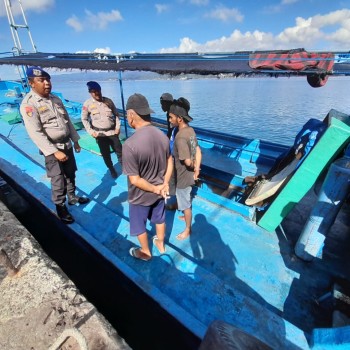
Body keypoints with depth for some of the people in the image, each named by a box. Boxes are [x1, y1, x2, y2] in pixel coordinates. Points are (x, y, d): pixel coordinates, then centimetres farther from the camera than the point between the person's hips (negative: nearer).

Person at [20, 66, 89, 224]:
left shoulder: (56, 99, 7)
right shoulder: (29, 104, -15)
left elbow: (68, 121, 14)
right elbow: (35, 133, -21)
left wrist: (75, 140, 14)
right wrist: (54, 152, -25)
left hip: (67, 144, 7)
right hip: (52, 148, -6)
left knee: (70, 174, 18)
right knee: (58, 180, -1)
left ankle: (72, 197, 37)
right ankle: (60, 207, 18)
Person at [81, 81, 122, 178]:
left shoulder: (108, 101, -1)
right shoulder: (87, 104, -6)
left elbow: (116, 114, 7)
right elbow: (84, 119, 2)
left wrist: (118, 126, -2)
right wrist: (90, 131, -7)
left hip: (112, 131, 1)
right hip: (100, 133, -1)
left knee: (119, 151, 5)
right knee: (105, 154, 7)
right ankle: (111, 170, 27)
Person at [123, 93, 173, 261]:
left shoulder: (130, 144, -31)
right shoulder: (162, 135, -10)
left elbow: (134, 179, -26)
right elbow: (170, 162, -1)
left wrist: (154, 189, -14)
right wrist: (164, 184, -3)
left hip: (140, 196, -5)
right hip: (160, 191, 6)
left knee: (139, 225, 22)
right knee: (159, 219, 28)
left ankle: (145, 252, 45)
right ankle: (161, 244, 52)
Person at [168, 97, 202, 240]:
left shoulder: (180, 137, -30)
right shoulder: (190, 130, -1)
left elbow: (187, 161, -30)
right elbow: (198, 151, 2)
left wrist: (194, 167, -9)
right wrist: (197, 169, -4)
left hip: (183, 177, -9)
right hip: (189, 175, 9)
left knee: (185, 204, 11)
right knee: (187, 200, 30)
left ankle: (187, 230, 31)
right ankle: (187, 217, 54)